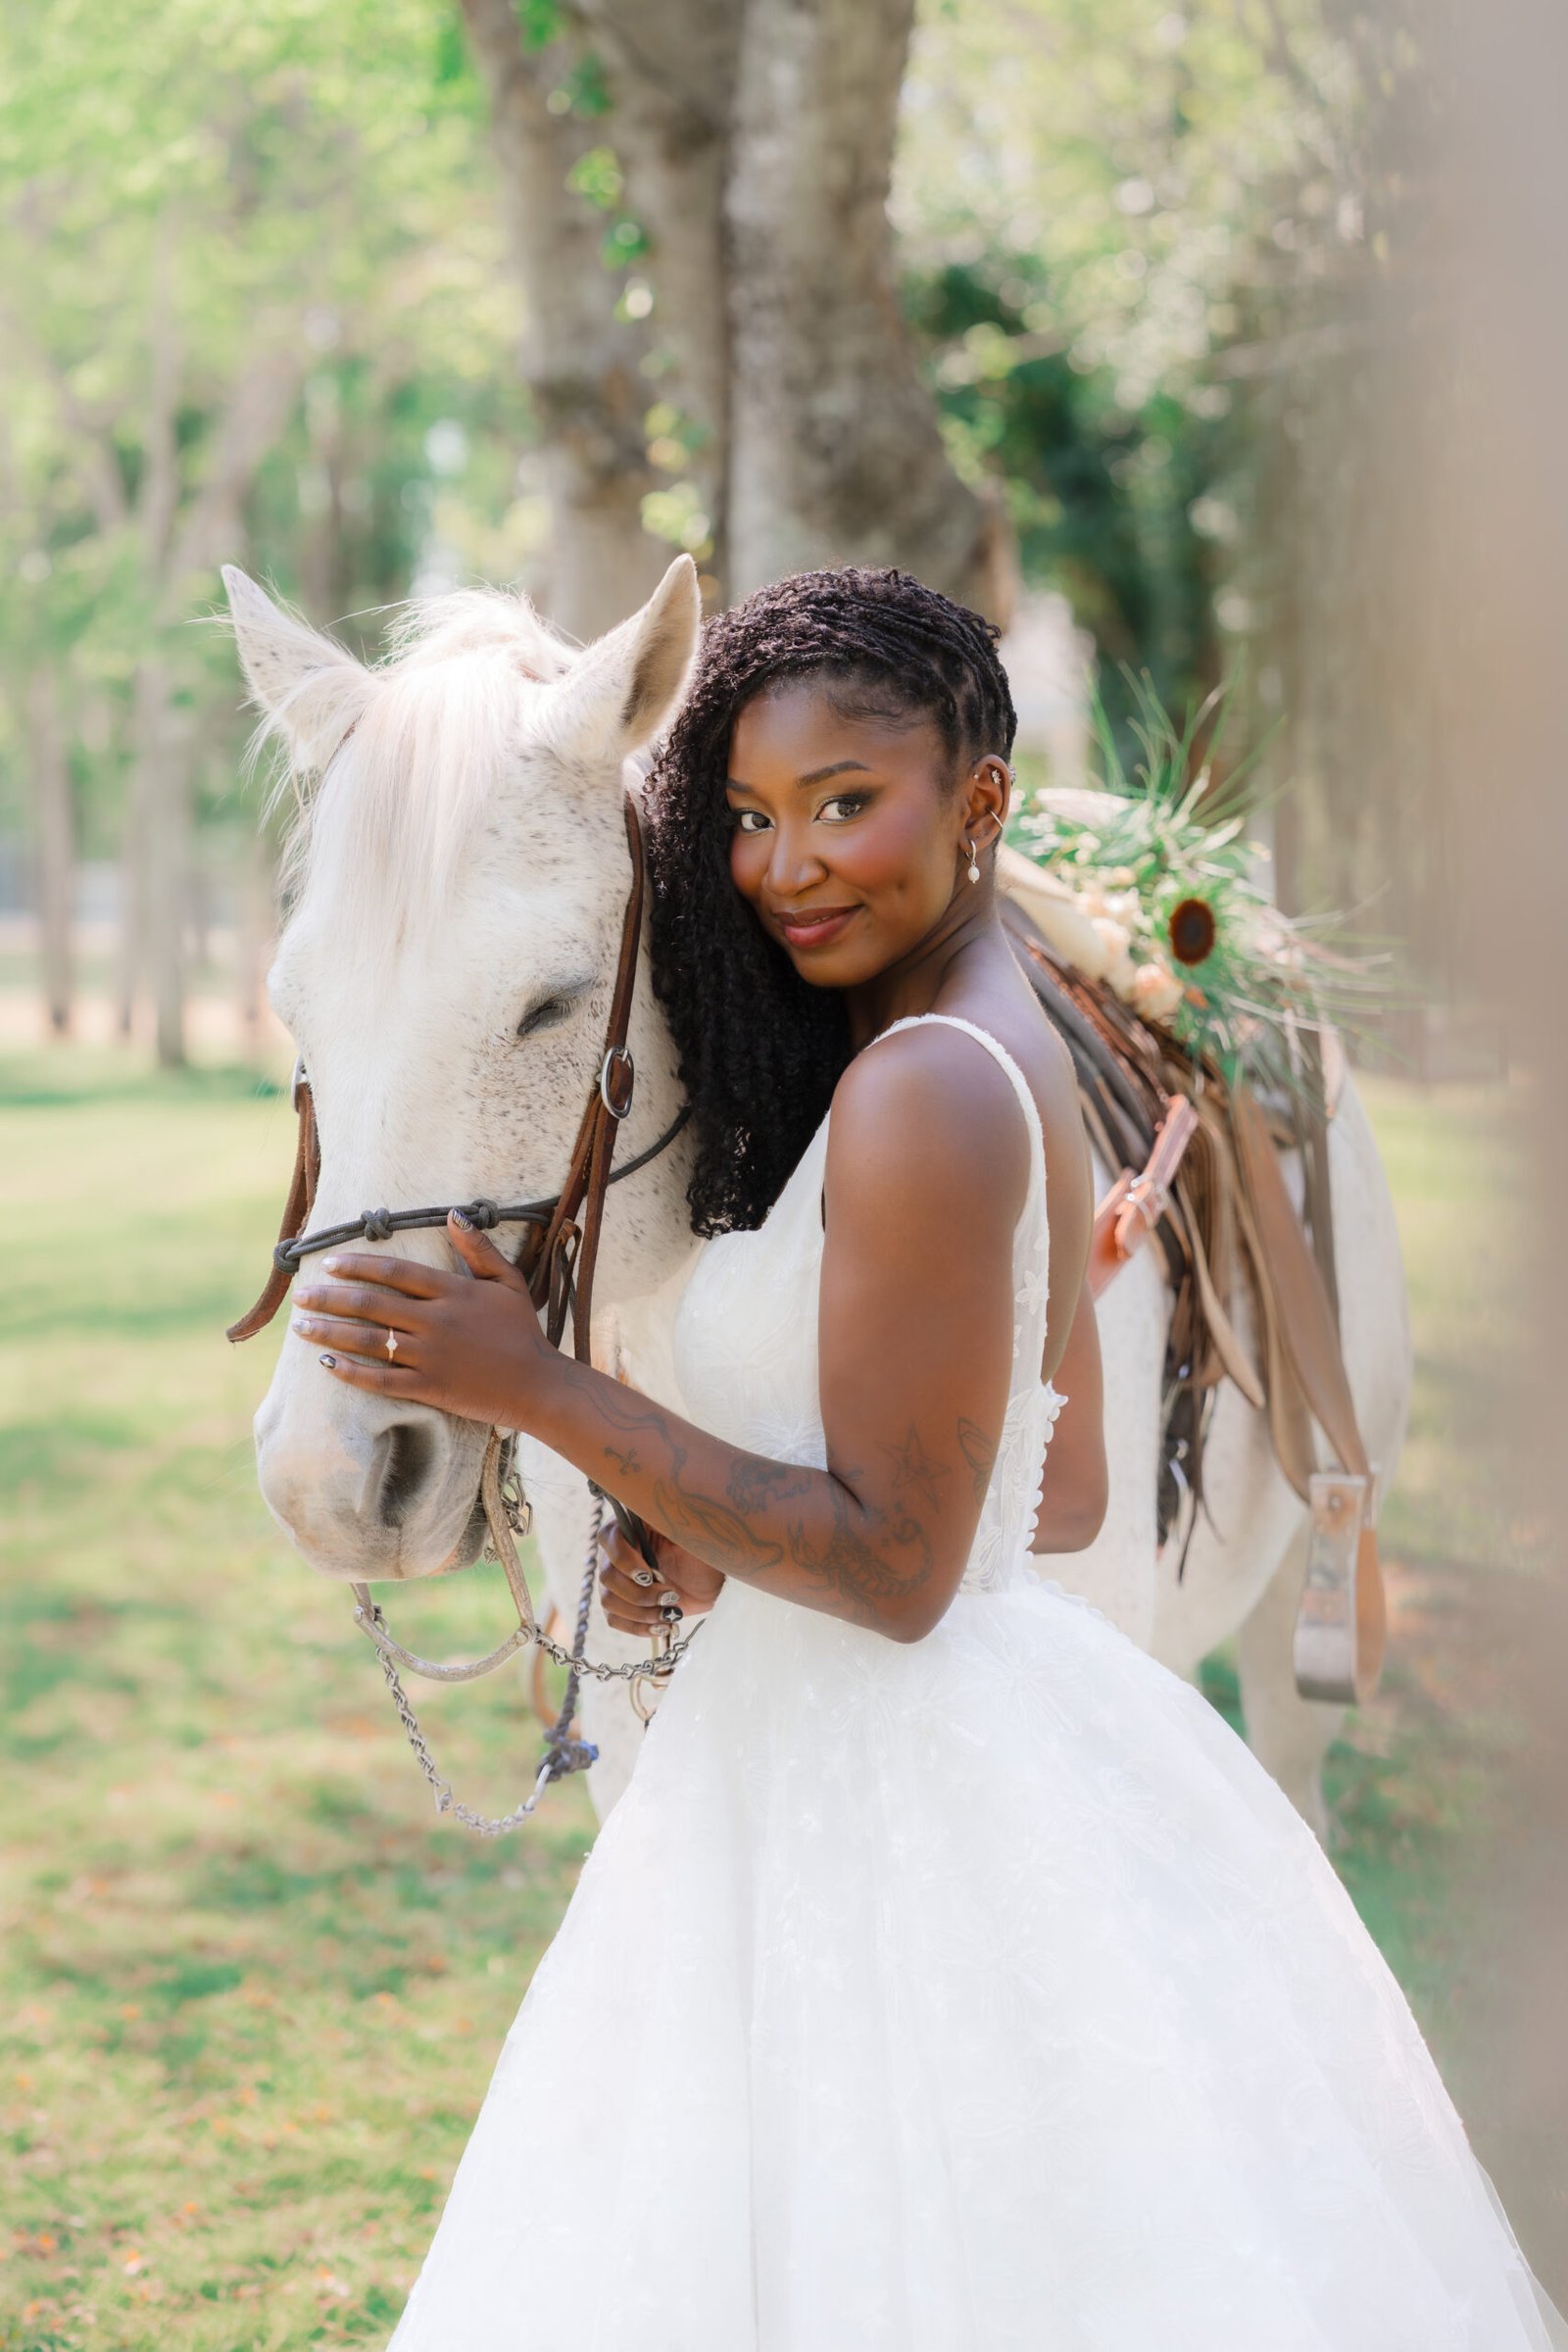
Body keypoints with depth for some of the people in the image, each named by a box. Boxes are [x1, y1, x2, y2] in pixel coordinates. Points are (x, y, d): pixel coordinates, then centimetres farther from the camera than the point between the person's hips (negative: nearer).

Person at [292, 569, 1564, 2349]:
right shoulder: (1021, 1058, 11)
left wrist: (537, 1388, -18)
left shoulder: (924, 1091, -20)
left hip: (897, 1787, -10)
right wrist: (726, 1556, 10)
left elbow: (894, 1565, -21)